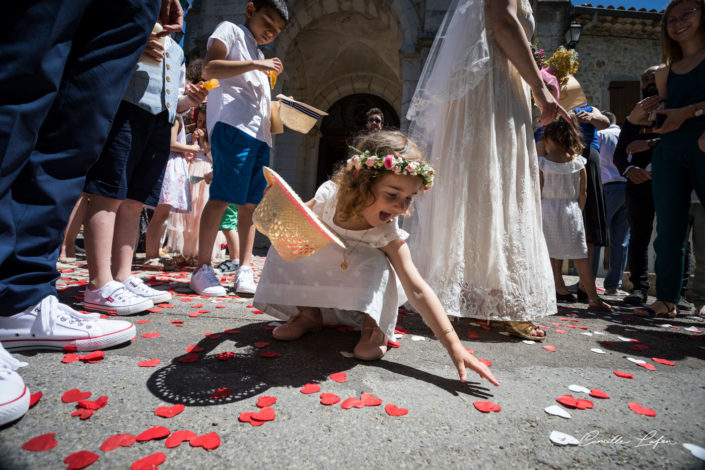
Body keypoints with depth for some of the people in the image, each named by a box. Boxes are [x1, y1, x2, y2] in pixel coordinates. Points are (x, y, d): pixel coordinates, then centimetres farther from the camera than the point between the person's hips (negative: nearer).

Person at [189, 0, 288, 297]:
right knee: (222, 197, -14)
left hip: (259, 133, 8)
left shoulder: (258, 54, 32)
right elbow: (209, 69, -5)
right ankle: (203, 269, -8)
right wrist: (256, 65, -8)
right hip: (233, 125, -8)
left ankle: (244, 270, 3)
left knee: (250, 202, 1)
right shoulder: (230, 30, 11)